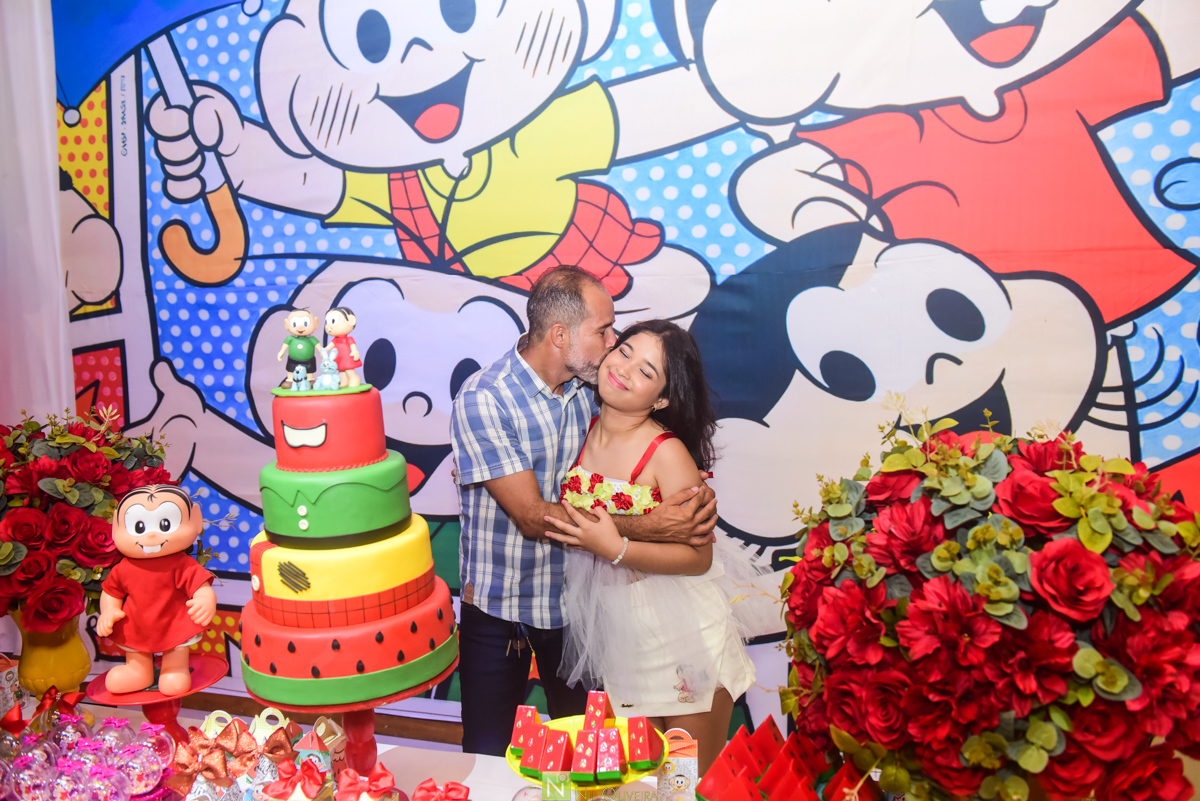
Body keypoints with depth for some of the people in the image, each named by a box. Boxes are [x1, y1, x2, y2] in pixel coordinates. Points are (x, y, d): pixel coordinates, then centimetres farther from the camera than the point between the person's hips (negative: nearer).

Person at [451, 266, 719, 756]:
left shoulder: (587, 388, -4)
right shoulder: (483, 399, -21)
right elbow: (533, 516, -25)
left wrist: (693, 493, -17)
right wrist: (650, 527, -30)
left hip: (575, 601, 4)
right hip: (498, 607, -4)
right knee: (487, 755, 14)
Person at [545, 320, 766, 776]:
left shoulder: (667, 452, -20)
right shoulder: (581, 431, -3)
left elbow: (699, 557, -20)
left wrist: (616, 549, -28)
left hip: (682, 636, -5)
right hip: (615, 631, 5)